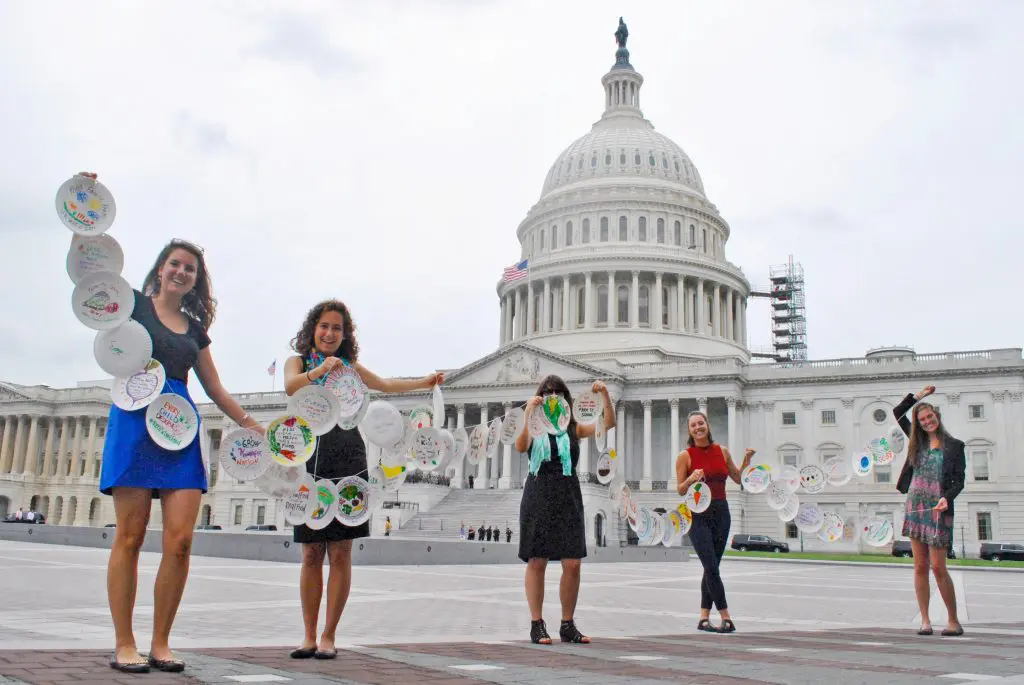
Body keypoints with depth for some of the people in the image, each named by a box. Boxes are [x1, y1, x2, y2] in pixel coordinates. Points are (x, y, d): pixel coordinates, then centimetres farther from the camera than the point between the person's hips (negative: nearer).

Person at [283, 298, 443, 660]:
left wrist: (425, 382, 34)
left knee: (340, 554, -2)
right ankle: (309, 637, 10)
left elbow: (384, 384, 31)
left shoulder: (351, 367, 15)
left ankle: (329, 637, 5)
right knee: (311, 555, 1)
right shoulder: (298, 361, 8)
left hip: (348, 466, 1)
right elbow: (290, 386, -15)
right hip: (311, 465, -1)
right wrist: (320, 370, -32)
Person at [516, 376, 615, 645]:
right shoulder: (534, 427, 5)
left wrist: (605, 395, -13)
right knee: (537, 561, 0)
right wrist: (528, 415, -25)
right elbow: (520, 446, -15)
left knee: (572, 564, -1)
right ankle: (537, 625, 7)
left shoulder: (573, 428, 10)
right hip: (538, 496, -2)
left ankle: (568, 625, 12)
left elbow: (608, 423, 0)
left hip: (568, 497, 2)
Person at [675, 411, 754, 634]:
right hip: (698, 514, -4)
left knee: (711, 567, 8)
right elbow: (681, 490, -2)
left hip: (721, 512, 4)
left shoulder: (722, 451, 8)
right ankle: (726, 617, -7)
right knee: (711, 567, -12)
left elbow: (738, 478, 18)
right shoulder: (685, 456, -3)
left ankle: (704, 618, 15)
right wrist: (691, 479, -21)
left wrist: (747, 460, 2)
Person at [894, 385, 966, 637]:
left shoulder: (954, 446, 2)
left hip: (938, 511, -4)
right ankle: (925, 620, 8)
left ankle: (953, 621, 4)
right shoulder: (917, 440, 14)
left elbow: (959, 480, -2)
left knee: (938, 567, -7)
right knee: (920, 566, 3)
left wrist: (947, 497, -19)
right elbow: (898, 412, 21)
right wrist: (919, 395, 15)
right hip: (915, 508, 4)